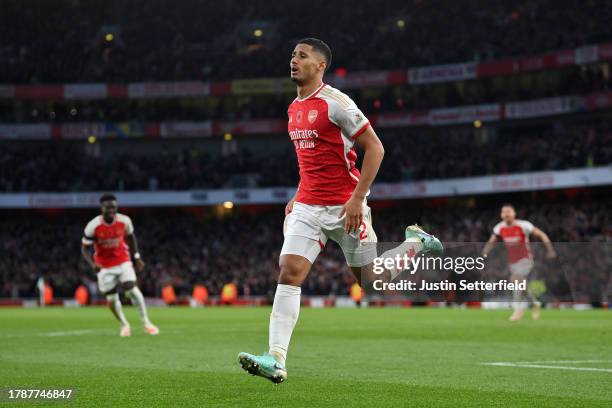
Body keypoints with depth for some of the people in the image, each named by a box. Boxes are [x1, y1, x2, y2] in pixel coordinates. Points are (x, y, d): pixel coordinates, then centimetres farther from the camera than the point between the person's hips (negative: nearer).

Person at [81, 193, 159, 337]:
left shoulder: (124, 221, -13)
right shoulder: (93, 226, -20)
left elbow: (130, 237, 9)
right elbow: (85, 248, -11)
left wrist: (137, 256, 9)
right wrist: (92, 264, -28)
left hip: (123, 261, 0)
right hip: (104, 266, 0)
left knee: (131, 288, -17)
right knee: (111, 298, 2)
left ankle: (146, 322, -4)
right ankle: (124, 325, 25)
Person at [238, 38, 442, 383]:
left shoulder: (335, 102, -12)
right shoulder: (294, 108, 12)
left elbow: (375, 148, -13)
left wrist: (358, 198, -18)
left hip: (344, 208, -6)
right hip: (307, 207, 6)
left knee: (370, 279, 6)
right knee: (289, 273, -11)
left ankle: (415, 243, 34)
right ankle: (276, 360, -16)